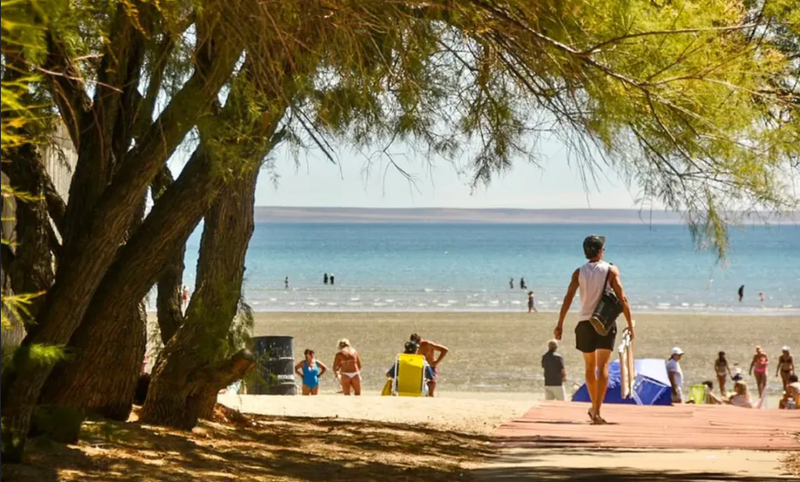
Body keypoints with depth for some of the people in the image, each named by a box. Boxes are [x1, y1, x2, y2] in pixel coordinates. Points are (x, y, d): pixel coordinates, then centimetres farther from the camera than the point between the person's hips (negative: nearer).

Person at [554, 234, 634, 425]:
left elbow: (568, 298, -4)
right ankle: (597, 411, -16)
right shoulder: (611, 270, -2)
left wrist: (560, 324, -3)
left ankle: (594, 407, 30)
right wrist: (630, 324, -3)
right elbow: (622, 298, -8)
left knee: (590, 367, 17)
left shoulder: (579, 272, 4)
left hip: (585, 322, 2)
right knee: (602, 367, -4)